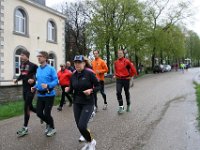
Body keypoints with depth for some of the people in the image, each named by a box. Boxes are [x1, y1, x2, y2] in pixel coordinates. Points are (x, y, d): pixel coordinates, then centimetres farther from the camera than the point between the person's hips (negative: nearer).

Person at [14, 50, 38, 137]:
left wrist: (33, 79, -27)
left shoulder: (32, 65, -14)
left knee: (26, 107, -5)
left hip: (31, 88, -7)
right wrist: (17, 80, 8)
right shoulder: (21, 65, 8)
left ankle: (25, 128, 5)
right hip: (24, 88, 7)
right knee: (29, 107, 14)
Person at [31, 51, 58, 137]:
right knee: (39, 113, 9)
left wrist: (48, 85, -29)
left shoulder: (51, 69, -13)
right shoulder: (38, 69, 8)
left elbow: (56, 81, -15)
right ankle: (48, 124, 38)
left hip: (49, 95, -6)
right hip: (40, 95, 7)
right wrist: (35, 87, 1)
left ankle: (52, 128, 25)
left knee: (46, 114, -2)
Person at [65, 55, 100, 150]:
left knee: (82, 126, -14)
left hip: (88, 103, -5)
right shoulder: (73, 76, 3)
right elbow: (71, 90, 10)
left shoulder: (89, 74, -11)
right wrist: (68, 90, -11)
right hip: (76, 103, 5)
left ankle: (91, 141, 16)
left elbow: (98, 86, -6)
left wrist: (91, 90, -23)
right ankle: (88, 142, 36)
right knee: (79, 126, 9)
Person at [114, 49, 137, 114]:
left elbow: (133, 69, -6)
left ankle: (128, 105, 31)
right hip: (118, 80, 3)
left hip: (126, 79, -3)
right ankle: (121, 106, -6)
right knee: (118, 92, -13)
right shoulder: (116, 62, 4)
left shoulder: (127, 61, -10)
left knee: (127, 93, 11)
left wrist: (130, 76, -1)